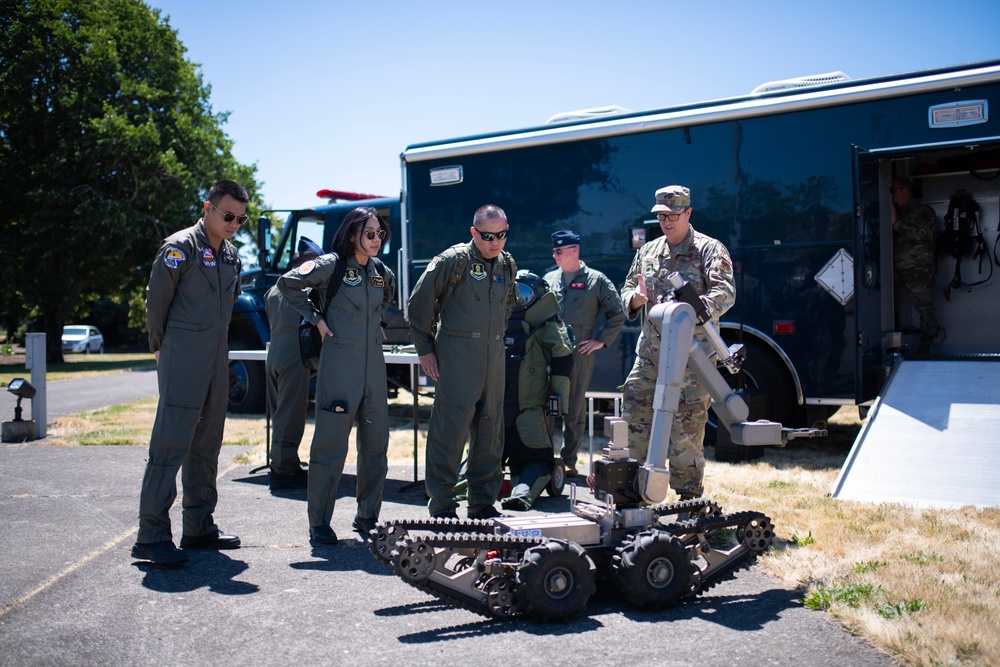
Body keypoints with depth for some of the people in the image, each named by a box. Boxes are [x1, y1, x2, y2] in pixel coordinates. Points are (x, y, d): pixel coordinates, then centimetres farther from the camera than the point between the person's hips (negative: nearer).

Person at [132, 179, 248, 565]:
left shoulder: (231, 256, 15)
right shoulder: (181, 247, -8)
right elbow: (155, 301, -5)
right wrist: (161, 347, 4)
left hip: (216, 361, 8)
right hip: (183, 363, -8)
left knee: (206, 446, 11)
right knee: (170, 444, -9)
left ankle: (199, 528, 20)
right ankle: (151, 537, -5)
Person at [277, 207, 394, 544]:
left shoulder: (381, 272, 12)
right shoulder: (332, 265, -6)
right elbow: (288, 283, -2)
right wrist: (316, 317, -3)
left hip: (374, 365, 6)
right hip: (339, 365, -6)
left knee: (376, 444, 9)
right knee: (331, 444, -2)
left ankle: (368, 518, 23)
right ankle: (319, 523, 10)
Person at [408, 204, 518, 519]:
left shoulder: (507, 265, 12)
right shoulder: (453, 260, -7)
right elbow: (420, 302, -4)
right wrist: (425, 348, -4)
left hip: (494, 359, 6)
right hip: (456, 358, -6)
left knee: (490, 431, 10)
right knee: (449, 430, -5)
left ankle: (483, 503, 23)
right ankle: (441, 507, 6)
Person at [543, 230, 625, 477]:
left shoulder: (596, 280, 3)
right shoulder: (549, 279, 13)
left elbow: (617, 313, 6)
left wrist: (601, 340, 0)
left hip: (580, 352, -3)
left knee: (575, 407, 2)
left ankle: (569, 460, 12)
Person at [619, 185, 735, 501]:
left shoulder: (709, 250, -1)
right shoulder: (648, 251, 16)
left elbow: (725, 293, -14)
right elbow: (627, 289, 20)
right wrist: (635, 298, -5)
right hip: (650, 350, 6)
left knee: (687, 426, -4)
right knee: (634, 415, 6)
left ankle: (689, 497, 9)